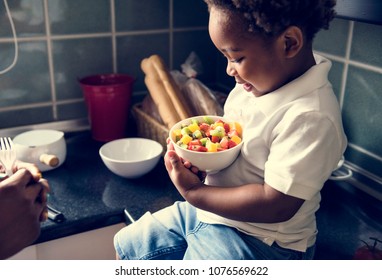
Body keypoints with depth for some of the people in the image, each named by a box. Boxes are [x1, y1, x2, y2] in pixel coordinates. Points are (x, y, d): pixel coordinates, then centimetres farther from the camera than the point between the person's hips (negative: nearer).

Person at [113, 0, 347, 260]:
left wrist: (194, 192, -21)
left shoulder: (311, 118, -28)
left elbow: (276, 205, -28)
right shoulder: (263, 77, -2)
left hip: (256, 237, -8)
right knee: (127, 244, 15)